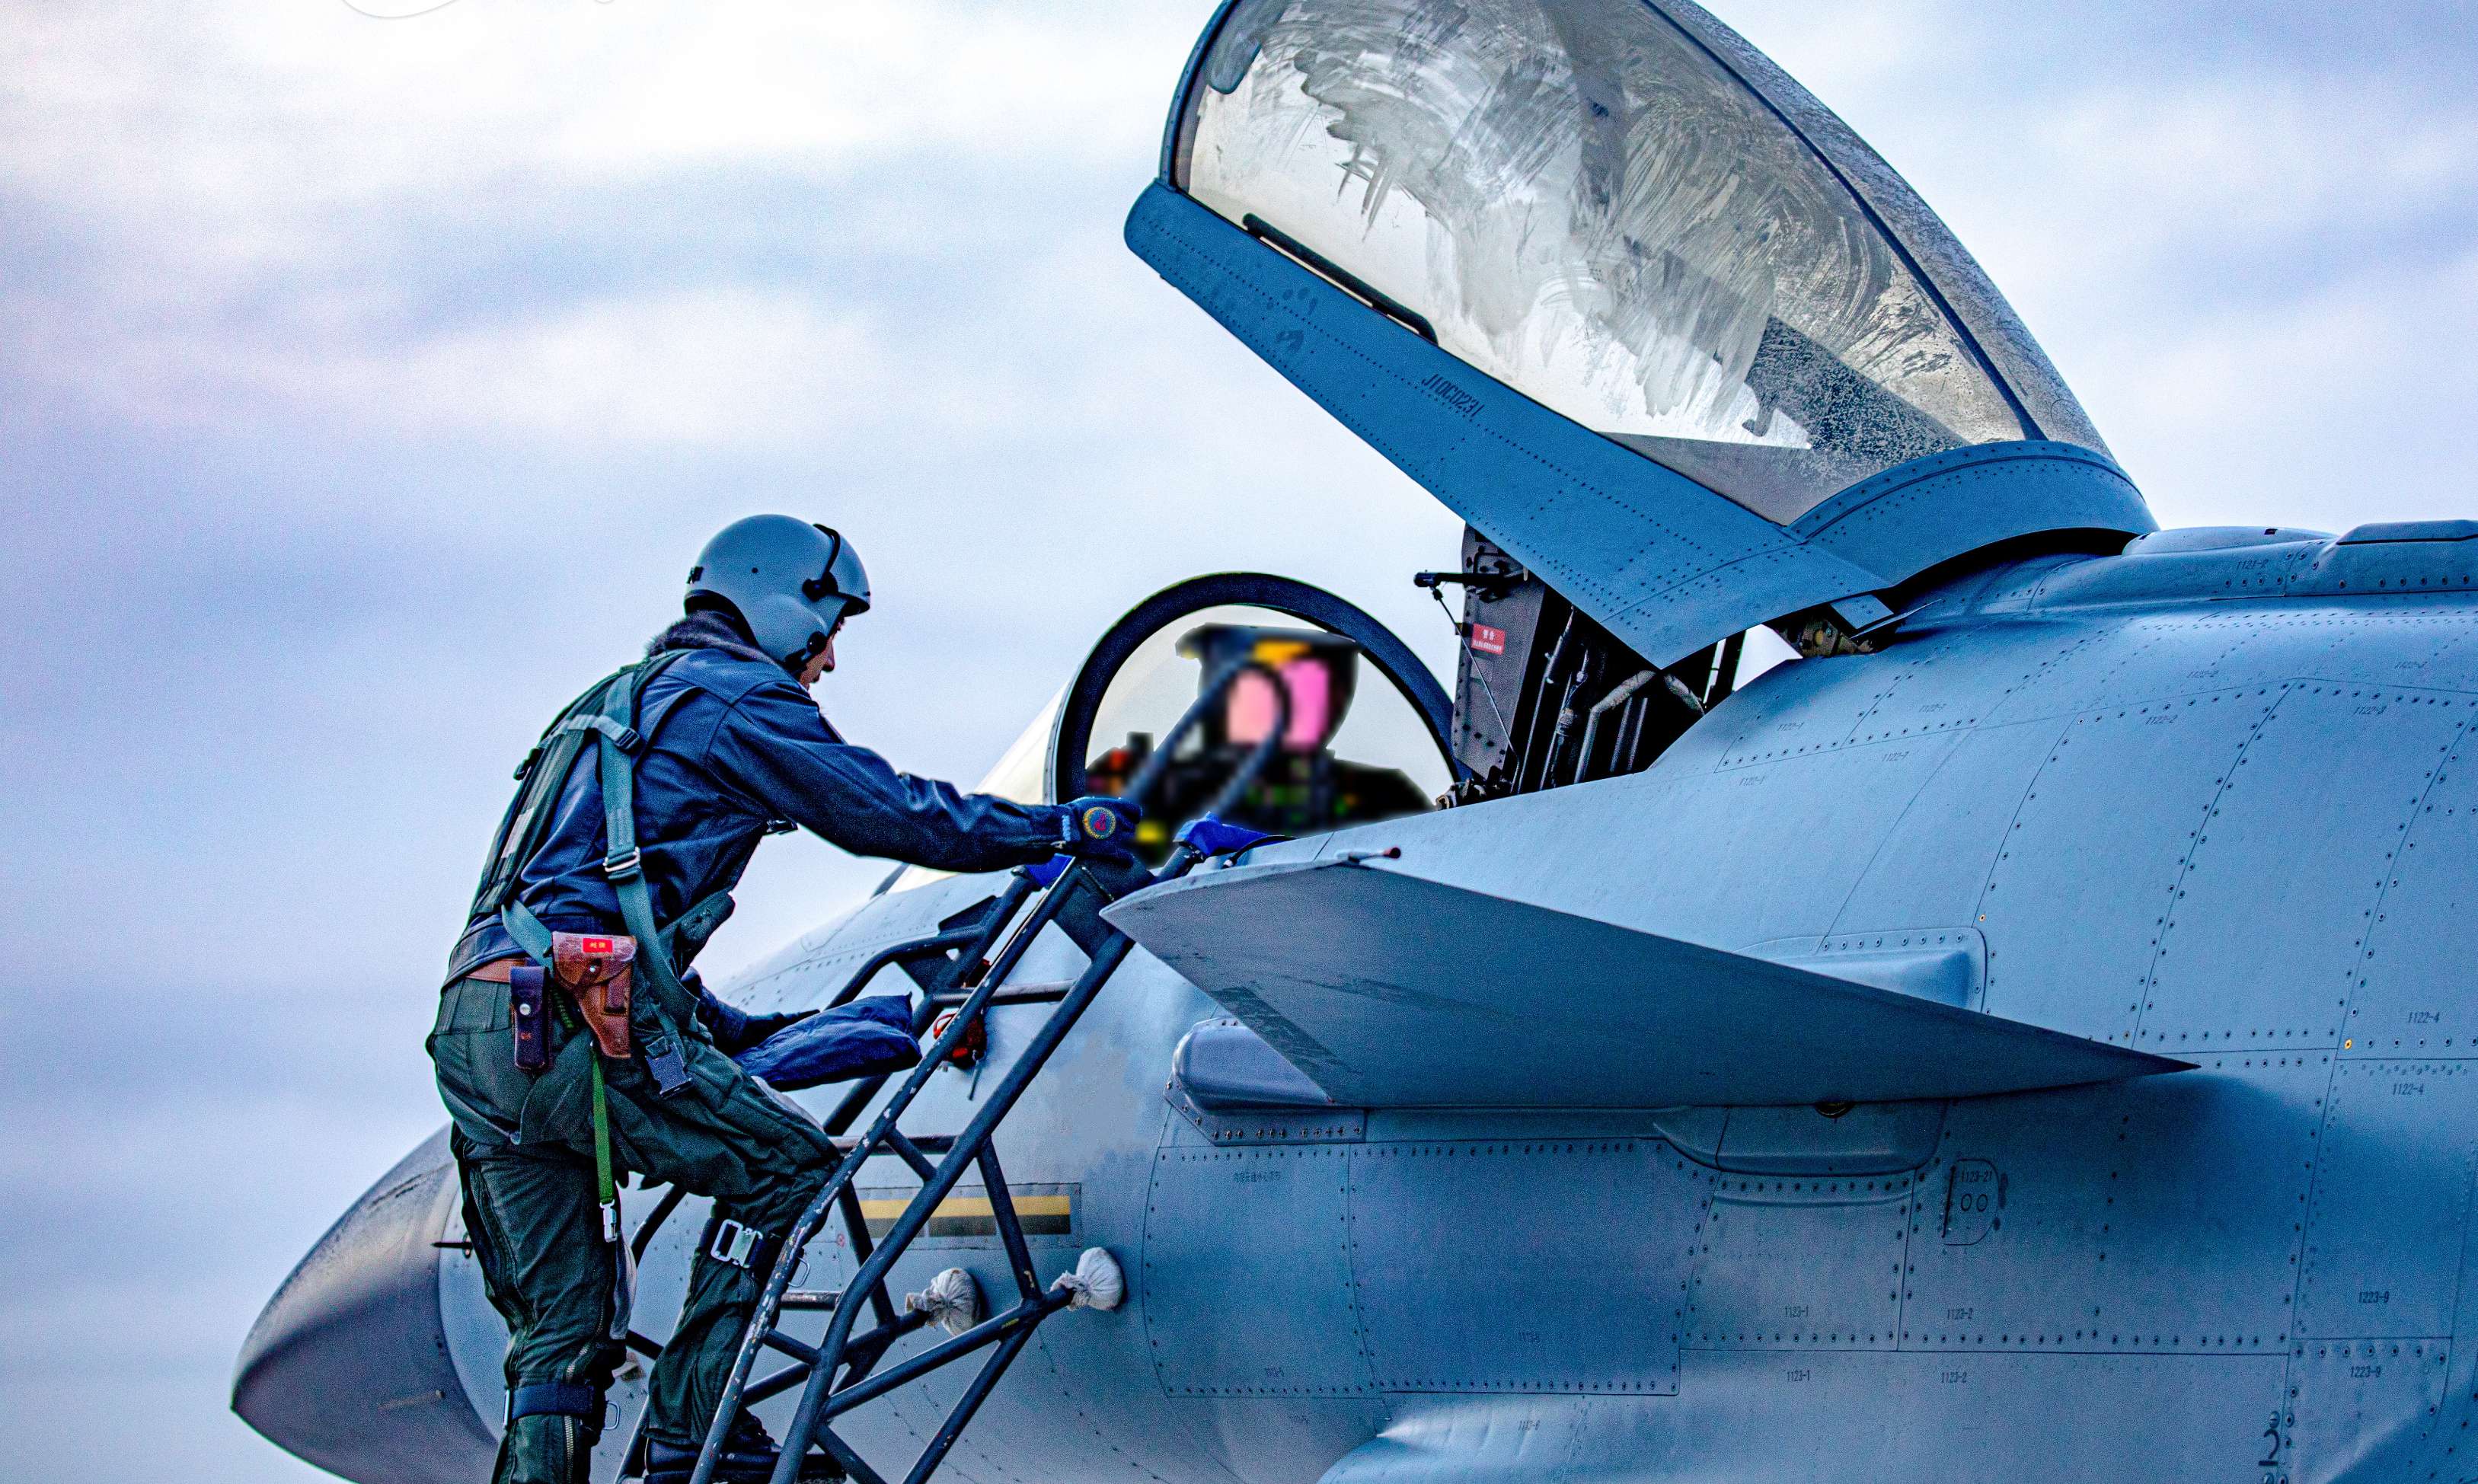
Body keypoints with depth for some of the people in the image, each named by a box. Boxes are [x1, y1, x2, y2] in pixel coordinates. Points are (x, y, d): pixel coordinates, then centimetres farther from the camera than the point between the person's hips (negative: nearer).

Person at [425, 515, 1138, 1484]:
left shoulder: (622, 703, 33)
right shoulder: (737, 696, 4)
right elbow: (893, 812, 2)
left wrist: (725, 1027, 41)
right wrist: (1067, 829, 14)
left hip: (474, 1038, 9)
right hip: (575, 1026, -9)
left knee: (564, 1329, 9)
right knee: (788, 1167, 5)